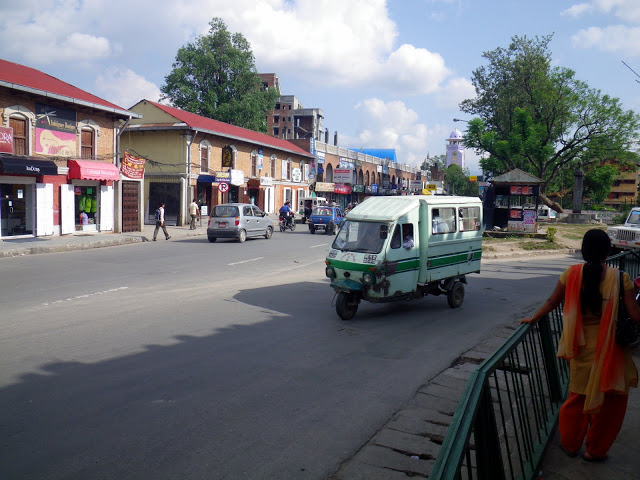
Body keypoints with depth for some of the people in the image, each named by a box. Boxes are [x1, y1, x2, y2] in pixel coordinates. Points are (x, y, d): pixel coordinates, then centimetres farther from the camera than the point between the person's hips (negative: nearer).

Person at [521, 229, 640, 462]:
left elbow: (552, 302, 3)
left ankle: (570, 443, 34)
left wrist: (533, 319, 18)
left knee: (578, 394, 21)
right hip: (609, 348, -2)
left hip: (580, 345, 3)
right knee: (609, 398, 16)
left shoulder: (572, 274, -7)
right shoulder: (620, 278, -14)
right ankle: (595, 450, 27)